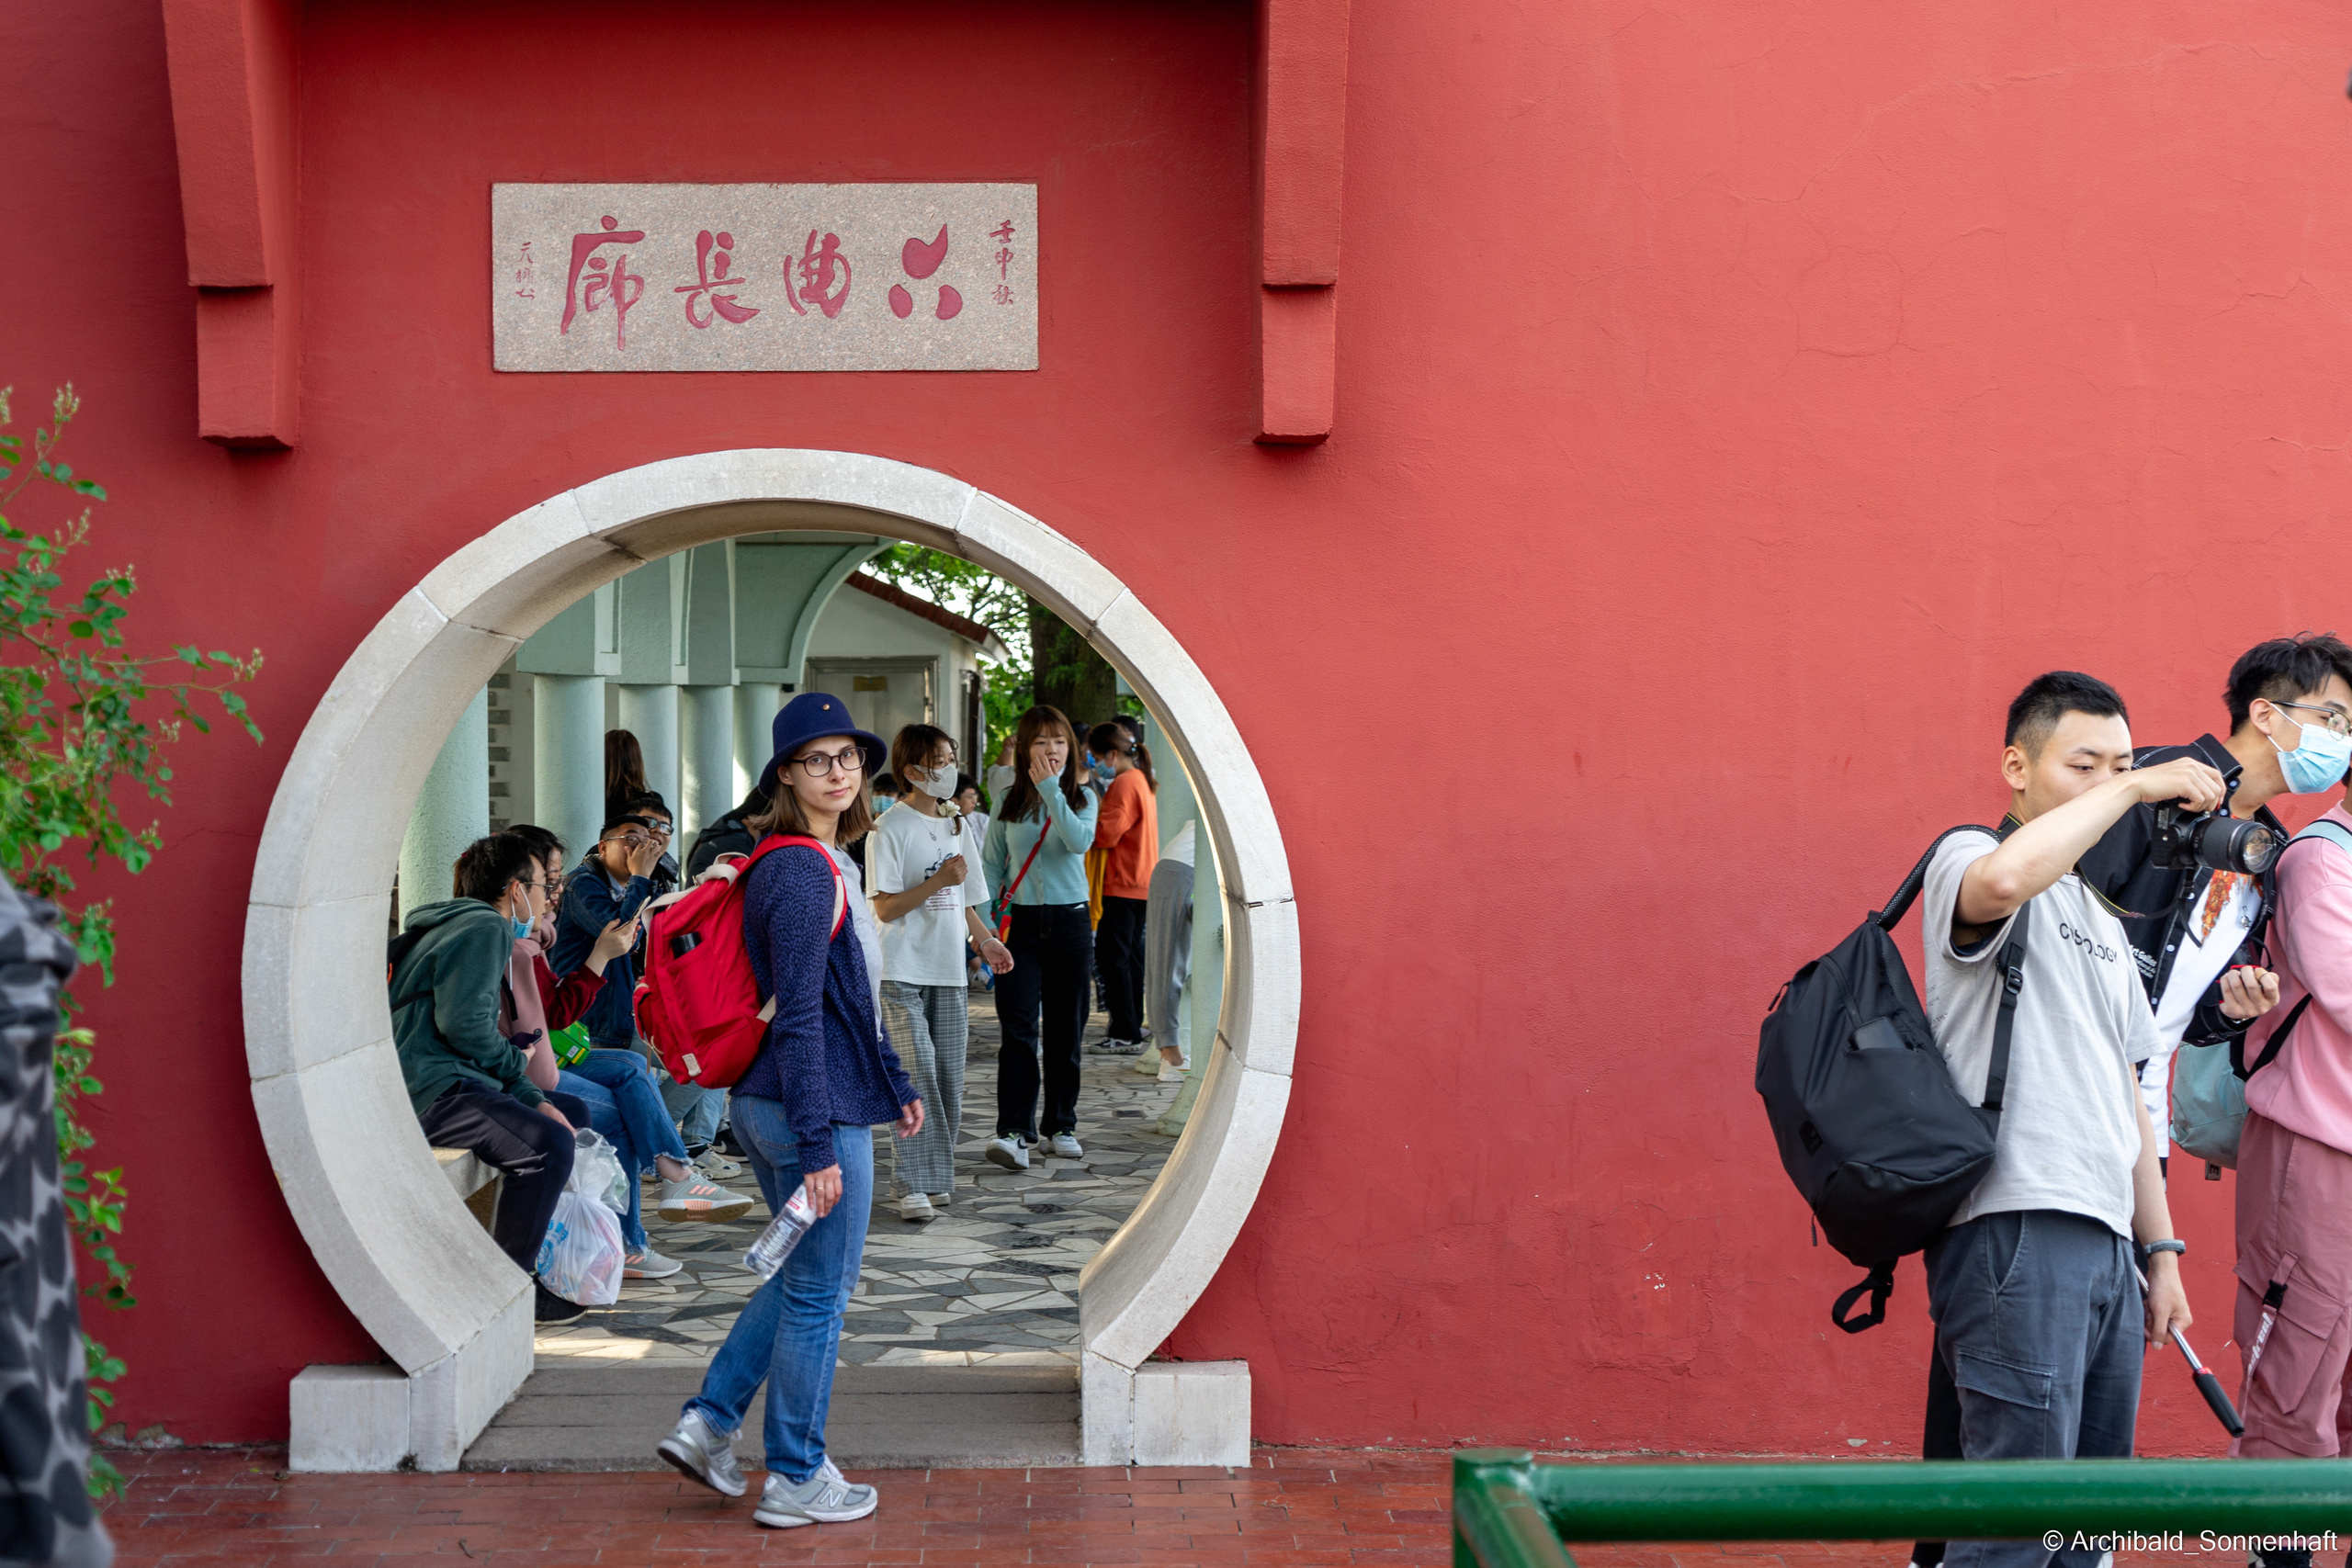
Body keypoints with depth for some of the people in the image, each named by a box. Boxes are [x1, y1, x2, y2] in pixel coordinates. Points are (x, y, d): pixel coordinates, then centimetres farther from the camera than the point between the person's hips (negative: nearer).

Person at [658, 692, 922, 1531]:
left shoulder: (829, 865, 13)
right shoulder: (800, 872, -18)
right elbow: (799, 1017, -22)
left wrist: (895, 1085, 26)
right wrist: (817, 1146, -23)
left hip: (776, 1106, 10)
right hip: (807, 1112, -10)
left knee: (804, 1277, 22)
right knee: (817, 1291, 3)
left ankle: (706, 1423, 26)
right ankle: (797, 1480, 16)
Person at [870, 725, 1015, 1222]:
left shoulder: (958, 825, 15)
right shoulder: (890, 830, -6)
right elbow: (885, 909, -11)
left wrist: (984, 940, 8)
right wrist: (937, 881, -19)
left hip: (949, 971, 7)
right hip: (903, 972, -6)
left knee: (949, 1078, 5)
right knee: (917, 1073, -14)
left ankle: (935, 1178, 14)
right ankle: (912, 1186, -11)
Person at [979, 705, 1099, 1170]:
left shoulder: (1081, 797, 5)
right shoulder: (1008, 802, 6)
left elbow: (1080, 841, -16)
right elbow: (991, 864, 8)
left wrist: (1051, 788, -18)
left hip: (1070, 921, 1)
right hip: (1021, 923, -1)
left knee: (1064, 1030, 8)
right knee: (1018, 1030, -11)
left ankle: (1060, 1126, 20)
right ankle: (1014, 1132, -15)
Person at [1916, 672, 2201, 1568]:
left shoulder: (2103, 927, 25)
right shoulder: (1968, 859, -1)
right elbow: (2002, 879, -28)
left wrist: (2161, 1249, 20)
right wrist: (2135, 789, -15)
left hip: (2106, 1247, 9)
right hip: (2018, 1230, -9)